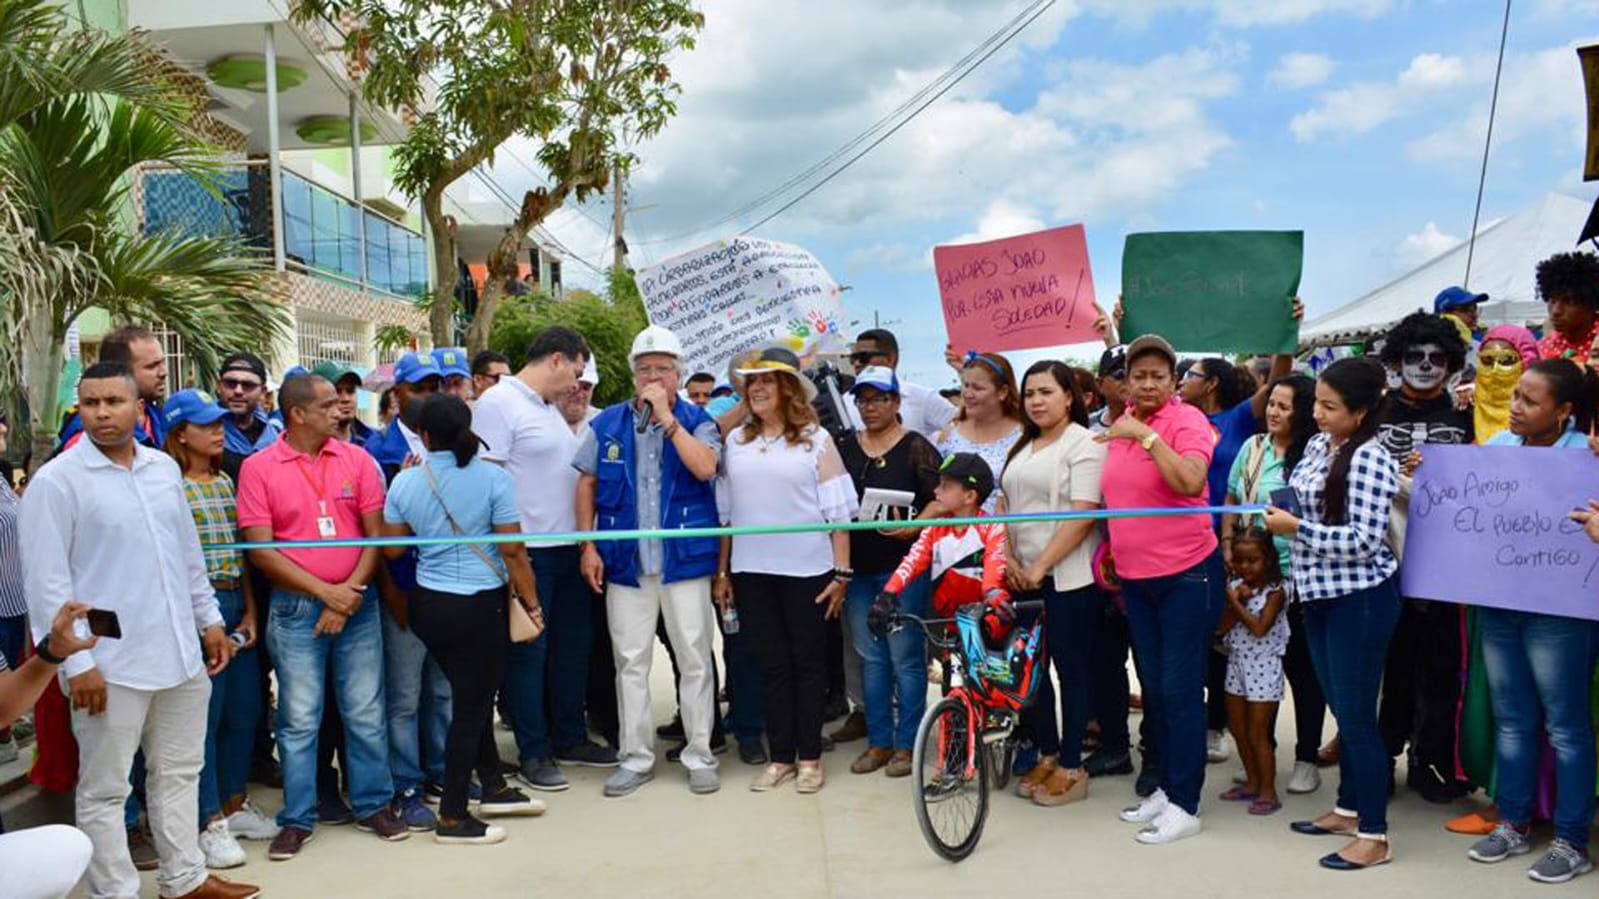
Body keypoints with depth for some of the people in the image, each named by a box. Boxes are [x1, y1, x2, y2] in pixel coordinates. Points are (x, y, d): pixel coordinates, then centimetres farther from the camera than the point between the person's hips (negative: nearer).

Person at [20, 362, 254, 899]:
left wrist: (209, 620, 15)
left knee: (180, 772, 17)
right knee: (104, 790, 6)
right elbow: (47, 582, -11)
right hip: (111, 664, -6)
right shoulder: (56, 481, -9)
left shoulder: (165, 468, 8)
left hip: (180, 653, 6)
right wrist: (77, 662, -14)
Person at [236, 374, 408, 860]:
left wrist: (349, 593, -8)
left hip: (357, 604, 2)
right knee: (298, 719, 6)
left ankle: (374, 804, 21)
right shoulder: (258, 468, -3)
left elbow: (376, 534, 2)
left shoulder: (357, 459, 3)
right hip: (295, 609, -2)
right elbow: (261, 549, -7)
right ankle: (298, 819, 18)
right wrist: (324, 591, -11)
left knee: (366, 712, 8)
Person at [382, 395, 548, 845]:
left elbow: (392, 547, 6)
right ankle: (452, 817, 12)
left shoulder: (405, 482, -2)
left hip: (427, 604, 5)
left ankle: (493, 787, 33)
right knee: (471, 706, 5)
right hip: (480, 606, -5)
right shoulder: (493, 478, -12)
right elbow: (513, 551, -11)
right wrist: (533, 604, -1)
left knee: (472, 696, 20)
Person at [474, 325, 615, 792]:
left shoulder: (550, 407, 16)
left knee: (573, 644, 15)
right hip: (527, 551, -9)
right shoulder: (498, 403, -11)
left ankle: (569, 738, 28)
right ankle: (533, 753, 11)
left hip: (568, 547, 9)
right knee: (529, 651, 1)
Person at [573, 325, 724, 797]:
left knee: (694, 660, 3)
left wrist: (666, 417, -16)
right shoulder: (608, 423, 7)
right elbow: (587, 483, 10)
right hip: (625, 562, 2)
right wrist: (588, 546, 2)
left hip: (685, 559, -2)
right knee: (630, 662, 8)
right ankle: (636, 757, 19)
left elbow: (704, 467, -18)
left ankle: (699, 755, 16)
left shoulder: (697, 421, 1)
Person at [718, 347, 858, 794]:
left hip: (807, 571, -3)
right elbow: (725, 510, 12)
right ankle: (781, 757, 17)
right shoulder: (736, 442, 9)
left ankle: (810, 757, 16)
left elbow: (838, 510, -2)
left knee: (808, 663, 6)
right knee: (771, 665, 8)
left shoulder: (815, 438, 0)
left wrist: (842, 572, -7)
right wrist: (722, 572, 9)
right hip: (751, 572, 3)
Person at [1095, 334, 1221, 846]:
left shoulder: (1187, 420, -11)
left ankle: (1184, 805, 8)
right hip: (1135, 577, 7)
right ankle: (1166, 788, 29)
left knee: (1180, 690, -2)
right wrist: (1110, 552, 15)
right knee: (1153, 688, 15)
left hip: (1186, 574, -7)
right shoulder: (1120, 426, 8)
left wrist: (1146, 435, -28)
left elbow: (1191, 483, -29)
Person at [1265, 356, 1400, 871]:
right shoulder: (1317, 446, 8)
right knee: (1340, 708, 17)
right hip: (1320, 595, 8)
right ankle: (1348, 809, 30)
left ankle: (1374, 834, 8)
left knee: (1356, 715, -2)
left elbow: (1363, 540, -22)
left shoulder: (1370, 459, -17)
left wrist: (1296, 528, -21)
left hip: (1359, 600, -8)